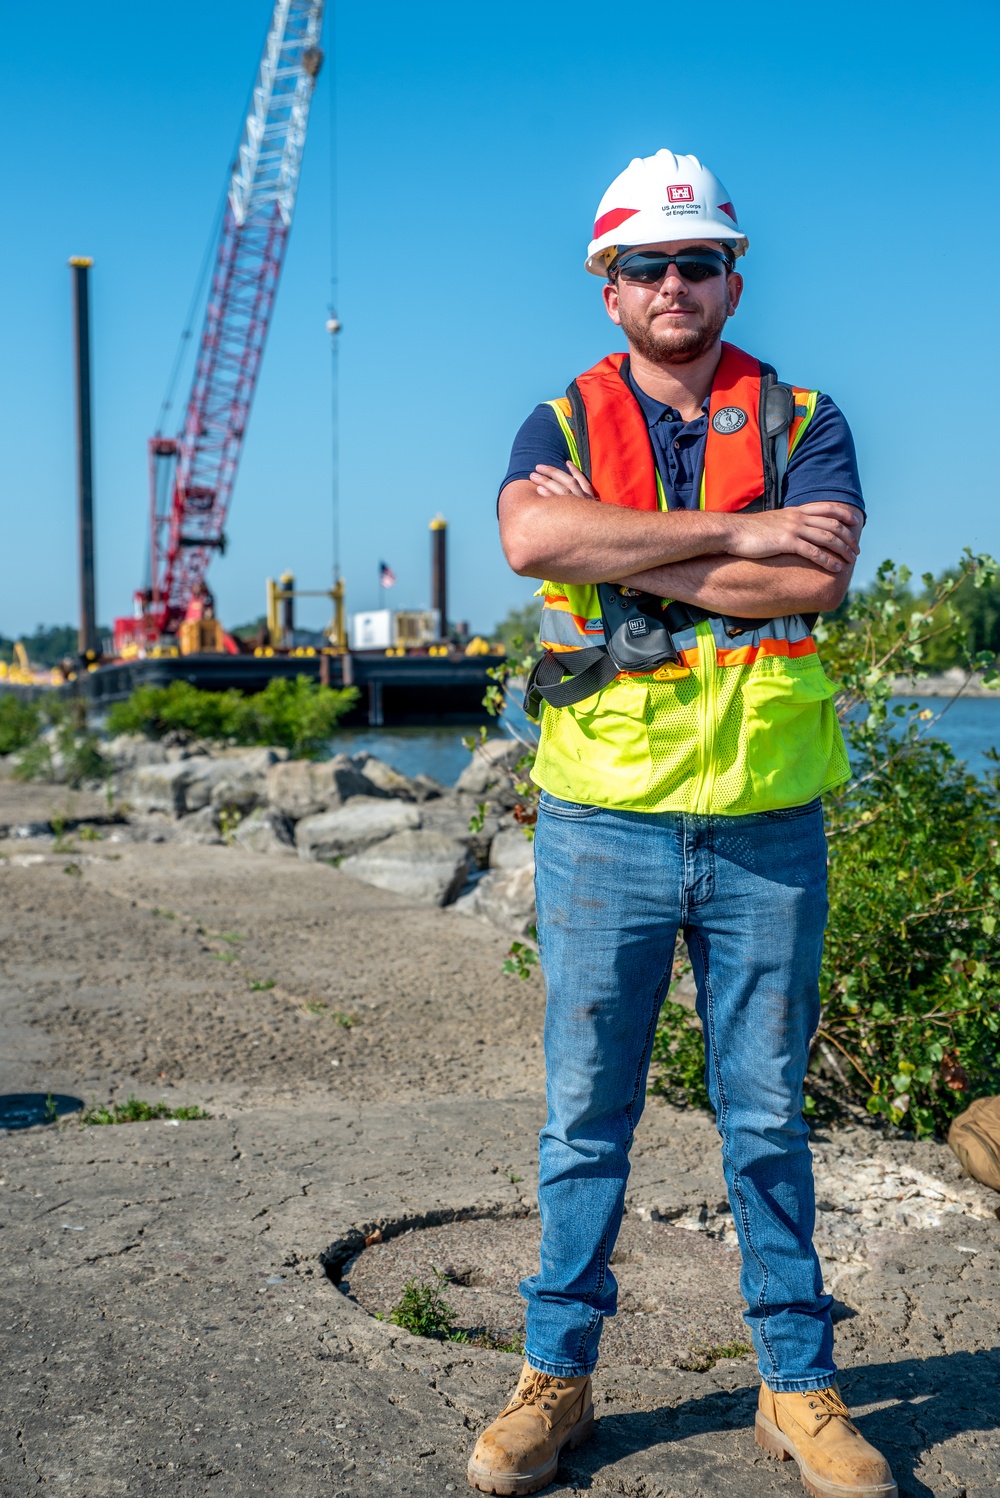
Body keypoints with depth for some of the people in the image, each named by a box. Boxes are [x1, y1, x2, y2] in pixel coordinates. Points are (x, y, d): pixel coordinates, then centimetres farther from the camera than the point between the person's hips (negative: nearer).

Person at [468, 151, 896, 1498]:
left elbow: (816, 580, -14)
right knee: (585, 1114, 8)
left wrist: (623, 550, -12)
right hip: (605, 819, 0)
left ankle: (800, 1386, 23)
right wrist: (738, 531, -17)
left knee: (768, 1113, 10)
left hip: (767, 824, 0)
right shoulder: (564, 424, 7)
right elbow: (532, 537, -17)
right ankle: (556, 1376, 22)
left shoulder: (803, 423, 6)